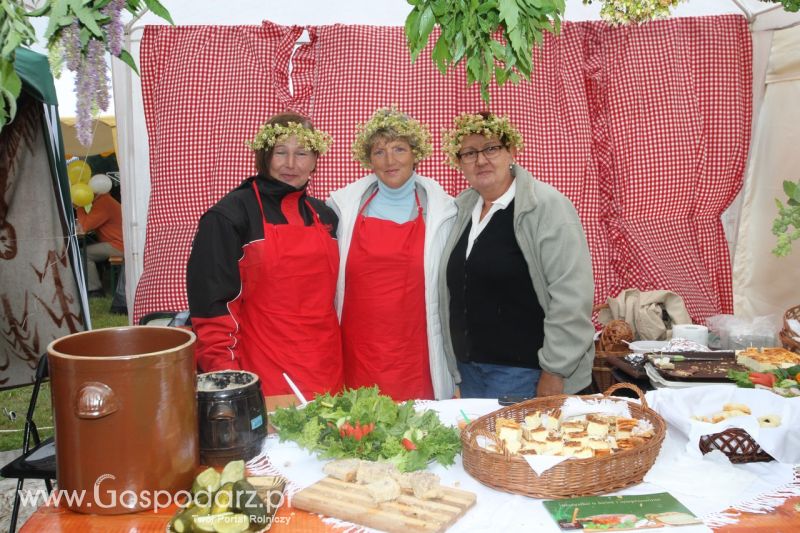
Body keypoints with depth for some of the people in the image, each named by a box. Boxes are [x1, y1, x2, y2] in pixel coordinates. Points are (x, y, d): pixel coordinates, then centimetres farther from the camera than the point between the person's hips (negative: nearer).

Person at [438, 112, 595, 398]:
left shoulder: (546, 206, -12)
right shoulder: (463, 208, 8)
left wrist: (555, 370, -18)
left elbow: (572, 296, -17)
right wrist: (456, 361, 15)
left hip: (524, 372, -6)